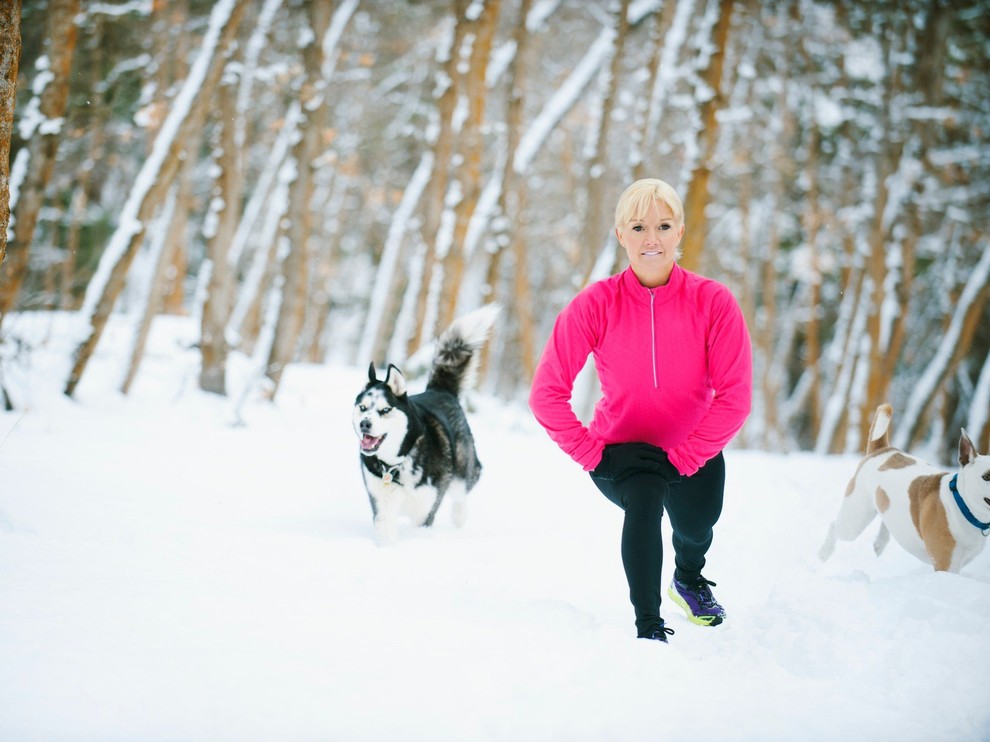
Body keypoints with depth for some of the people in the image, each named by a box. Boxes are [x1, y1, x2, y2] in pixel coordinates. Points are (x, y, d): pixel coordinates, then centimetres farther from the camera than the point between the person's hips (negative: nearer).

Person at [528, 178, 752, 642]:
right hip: (620, 447, -3)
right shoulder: (595, 304, -15)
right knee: (645, 498, -30)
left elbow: (735, 395, -13)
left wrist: (685, 457, -15)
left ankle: (689, 579, 30)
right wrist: (590, 453, -14)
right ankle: (648, 626, -19)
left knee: (695, 525, -10)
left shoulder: (713, 302, -14)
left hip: (693, 453, 3)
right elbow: (547, 392, -11)